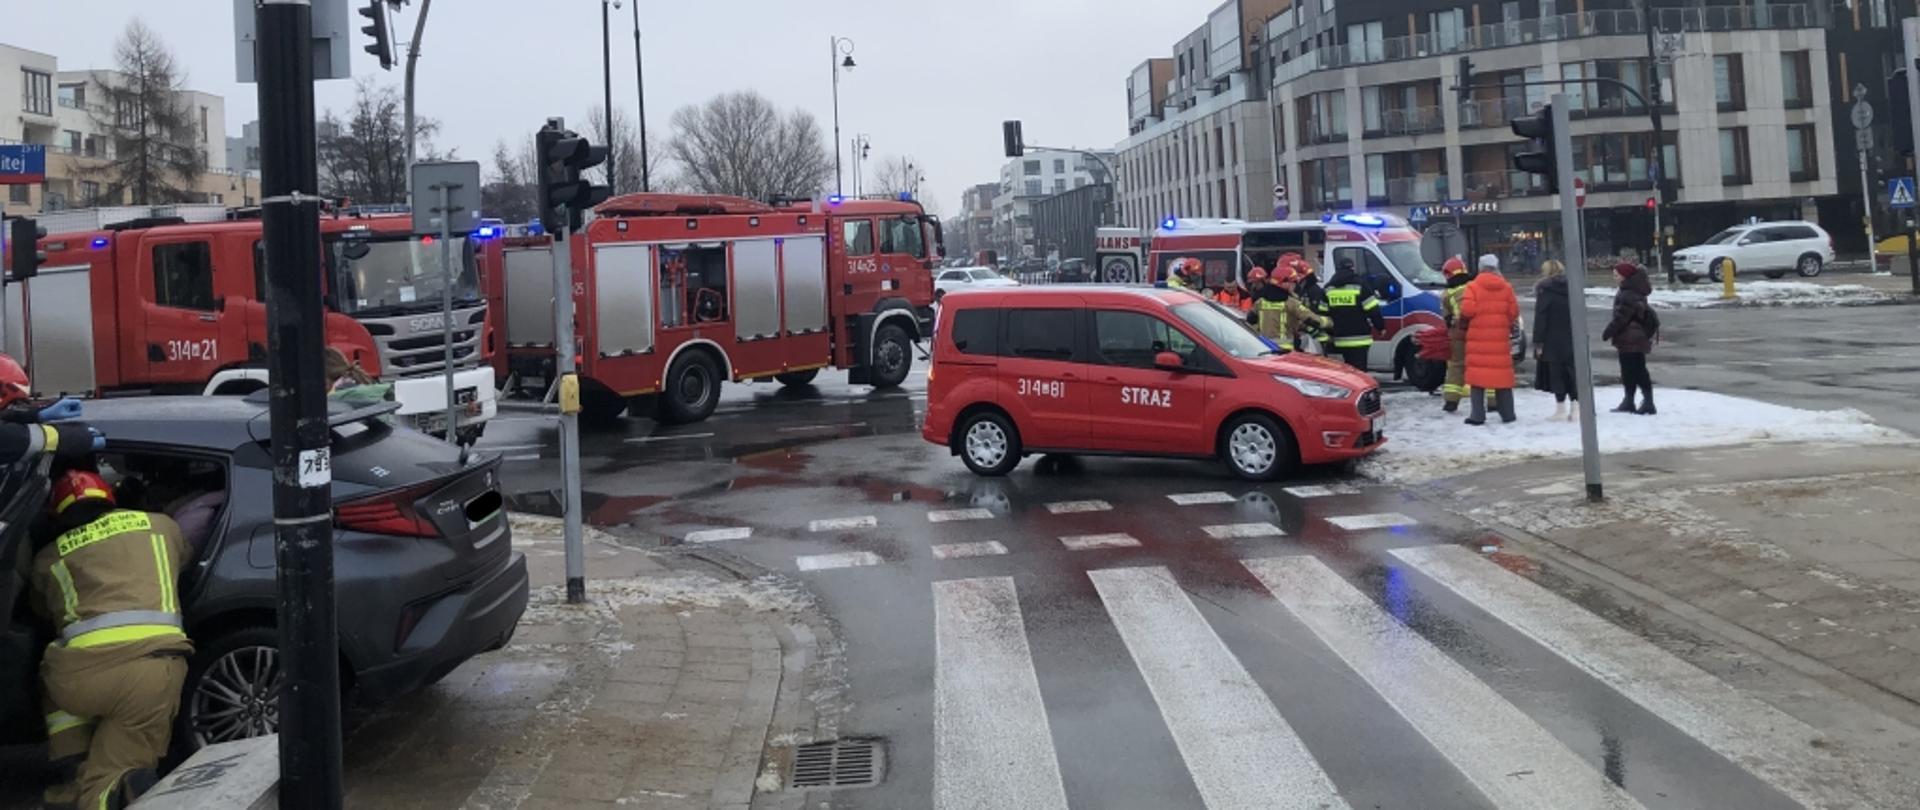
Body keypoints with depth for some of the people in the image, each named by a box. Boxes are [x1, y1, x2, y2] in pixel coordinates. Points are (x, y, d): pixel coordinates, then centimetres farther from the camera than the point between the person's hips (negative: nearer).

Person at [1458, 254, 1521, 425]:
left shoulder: (1473, 287, -5)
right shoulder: (1506, 287, 3)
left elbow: (1467, 310, -14)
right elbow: (1514, 311, 1)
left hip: (1478, 338, -2)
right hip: (1500, 338, 3)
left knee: (1478, 373, 0)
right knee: (1502, 373, 9)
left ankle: (1478, 415, -4)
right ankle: (1507, 414, 14)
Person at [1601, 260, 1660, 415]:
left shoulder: (1629, 293, -19)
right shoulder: (1634, 290, 13)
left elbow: (1621, 317, -23)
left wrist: (1608, 333, -17)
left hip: (1631, 338, -10)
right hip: (1633, 337, 10)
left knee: (1637, 371, -6)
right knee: (1629, 371, 16)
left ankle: (1648, 403, -3)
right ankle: (1628, 402, 23)